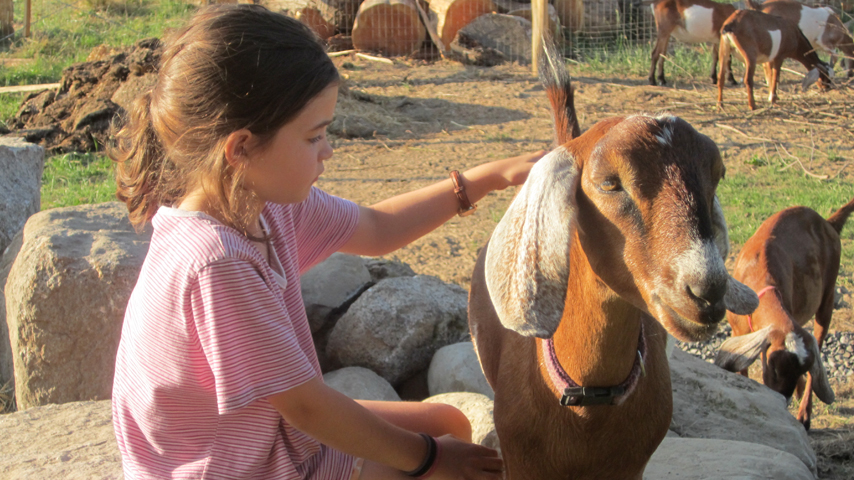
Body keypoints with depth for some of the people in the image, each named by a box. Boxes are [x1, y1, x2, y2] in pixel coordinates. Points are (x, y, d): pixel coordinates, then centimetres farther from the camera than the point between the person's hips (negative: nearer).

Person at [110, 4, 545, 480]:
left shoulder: (263, 201, -6)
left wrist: (490, 176, 7)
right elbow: (304, 404, -26)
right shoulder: (217, 264, -33)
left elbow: (376, 229, 11)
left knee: (450, 422, 17)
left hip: (274, 435, 9)